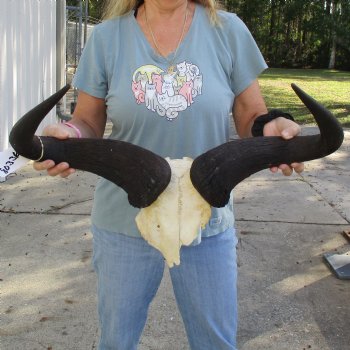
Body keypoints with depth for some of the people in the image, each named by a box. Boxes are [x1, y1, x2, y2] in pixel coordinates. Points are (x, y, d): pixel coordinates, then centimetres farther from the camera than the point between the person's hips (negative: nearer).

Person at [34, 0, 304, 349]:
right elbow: (88, 122, 2)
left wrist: (272, 128, -21)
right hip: (125, 223, 1)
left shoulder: (228, 30, -3)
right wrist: (68, 134, -21)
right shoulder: (106, 37, -3)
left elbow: (251, 116, 2)